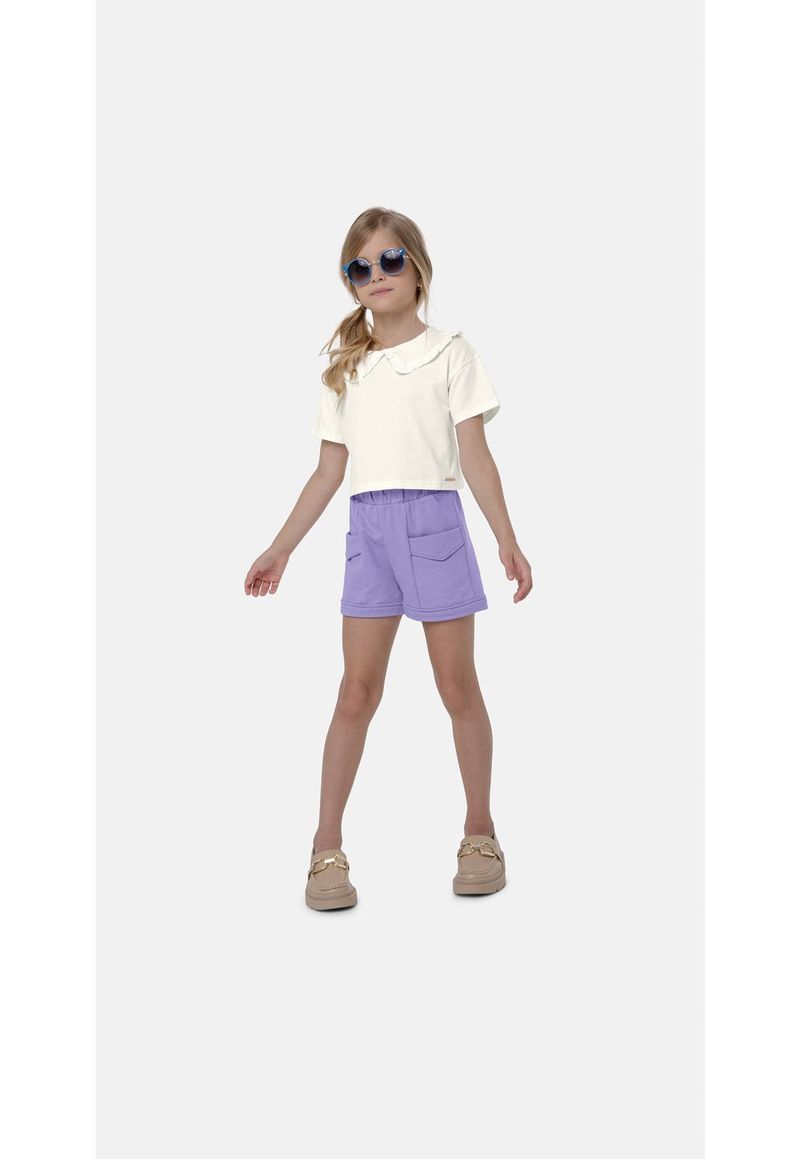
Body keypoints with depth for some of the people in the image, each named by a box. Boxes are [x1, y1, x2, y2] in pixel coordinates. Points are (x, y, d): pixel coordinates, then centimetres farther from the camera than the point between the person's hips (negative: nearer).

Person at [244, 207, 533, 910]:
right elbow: (330, 470, 14)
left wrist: (508, 538, -11)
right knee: (357, 692, 0)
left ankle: (480, 834, 16)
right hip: (368, 528, 3)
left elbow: (476, 455, -1)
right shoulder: (346, 369, 15)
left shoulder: (450, 352, 5)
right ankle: (327, 848, 5)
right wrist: (281, 550, 12)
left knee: (457, 686, 3)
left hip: (434, 522, -2)